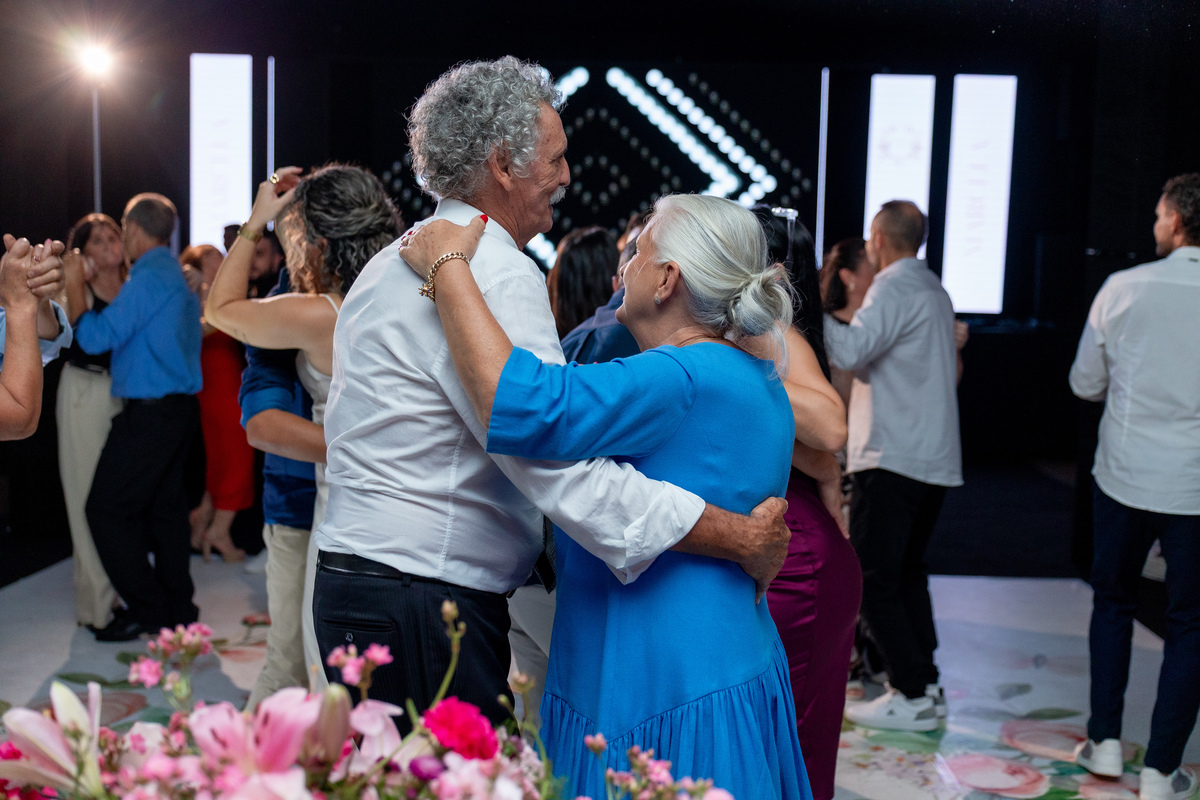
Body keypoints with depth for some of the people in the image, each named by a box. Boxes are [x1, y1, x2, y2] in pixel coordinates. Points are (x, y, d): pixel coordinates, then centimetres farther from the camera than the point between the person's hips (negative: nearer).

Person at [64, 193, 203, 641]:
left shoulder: (149, 278, -15)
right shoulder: (179, 278, 15)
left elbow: (97, 337, -17)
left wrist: (73, 286, -5)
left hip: (150, 412, -10)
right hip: (181, 407, 10)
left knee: (107, 509, -3)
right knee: (166, 507, 14)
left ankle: (148, 610, -1)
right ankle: (178, 610, 19)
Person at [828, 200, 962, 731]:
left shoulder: (894, 288, -11)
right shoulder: (934, 290, 19)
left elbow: (850, 352, -22)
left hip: (892, 456, -10)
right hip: (935, 457, 10)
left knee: (872, 577, -5)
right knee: (907, 572, 16)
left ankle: (911, 696, -3)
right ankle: (926, 686, 19)